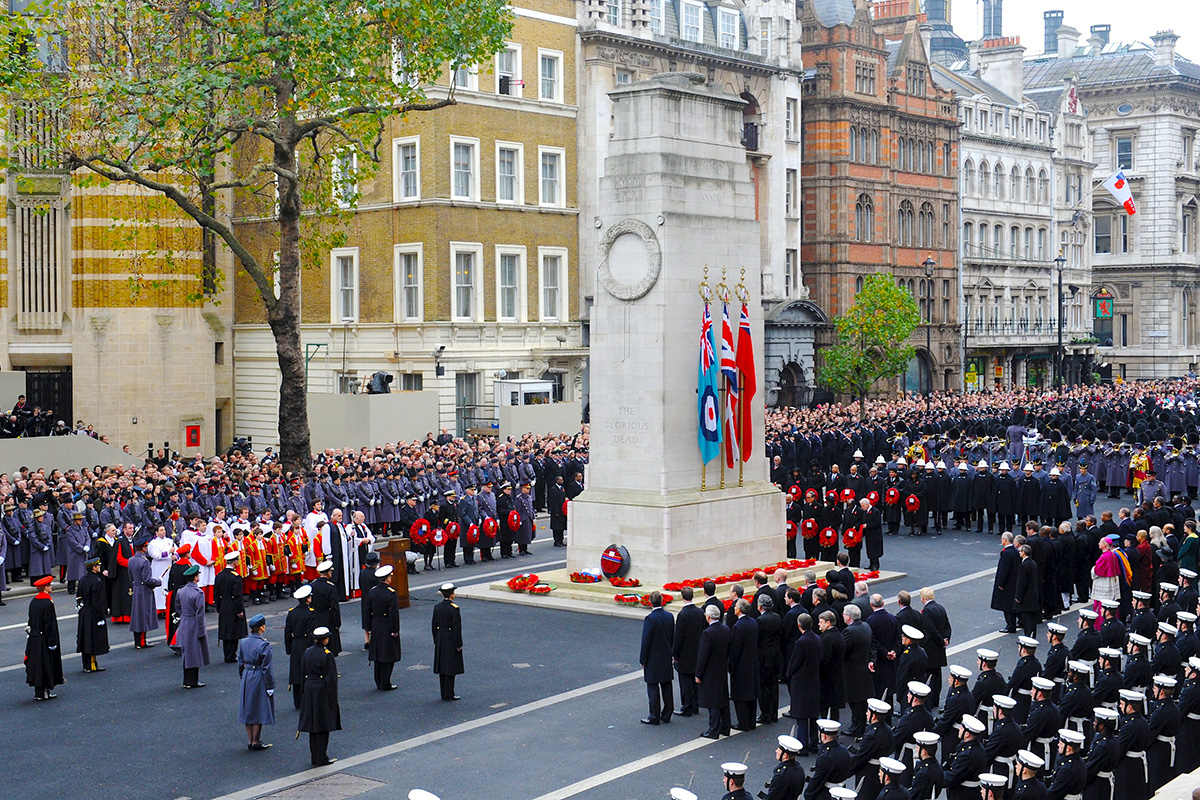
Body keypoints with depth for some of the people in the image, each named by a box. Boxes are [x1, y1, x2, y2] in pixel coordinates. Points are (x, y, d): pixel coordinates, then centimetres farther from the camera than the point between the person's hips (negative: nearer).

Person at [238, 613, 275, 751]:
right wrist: (270, 687, -9)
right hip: (260, 679, -6)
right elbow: (266, 668, -15)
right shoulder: (264, 644, -17)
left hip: (247, 678, 6)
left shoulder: (243, 642, 0)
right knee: (259, 710, 5)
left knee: (248, 710, 14)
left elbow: (240, 663, 7)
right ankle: (256, 742, 10)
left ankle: (250, 741, 21)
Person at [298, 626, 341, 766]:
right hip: (323, 691, -6)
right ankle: (321, 758, 4)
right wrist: (333, 699, -9)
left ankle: (314, 758, 19)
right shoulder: (327, 655, -16)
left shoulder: (307, 652, 3)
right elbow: (331, 678, -14)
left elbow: (303, 672, 9)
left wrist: (304, 693, 18)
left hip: (309, 690, 6)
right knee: (323, 725, 1)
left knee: (313, 724, 13)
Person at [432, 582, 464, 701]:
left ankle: (444, 693, 17)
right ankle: (448, 694, 0)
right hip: (451, 642, -6)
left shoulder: (437, 607, 2)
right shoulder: (454, 609, -17)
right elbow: (457, 628, -16)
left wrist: (436, 642, 16)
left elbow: (434, 626, 7)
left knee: (442, 668, 11)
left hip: (440, 642, 6)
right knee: (450, 668, -1)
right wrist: (458, 645, -10)